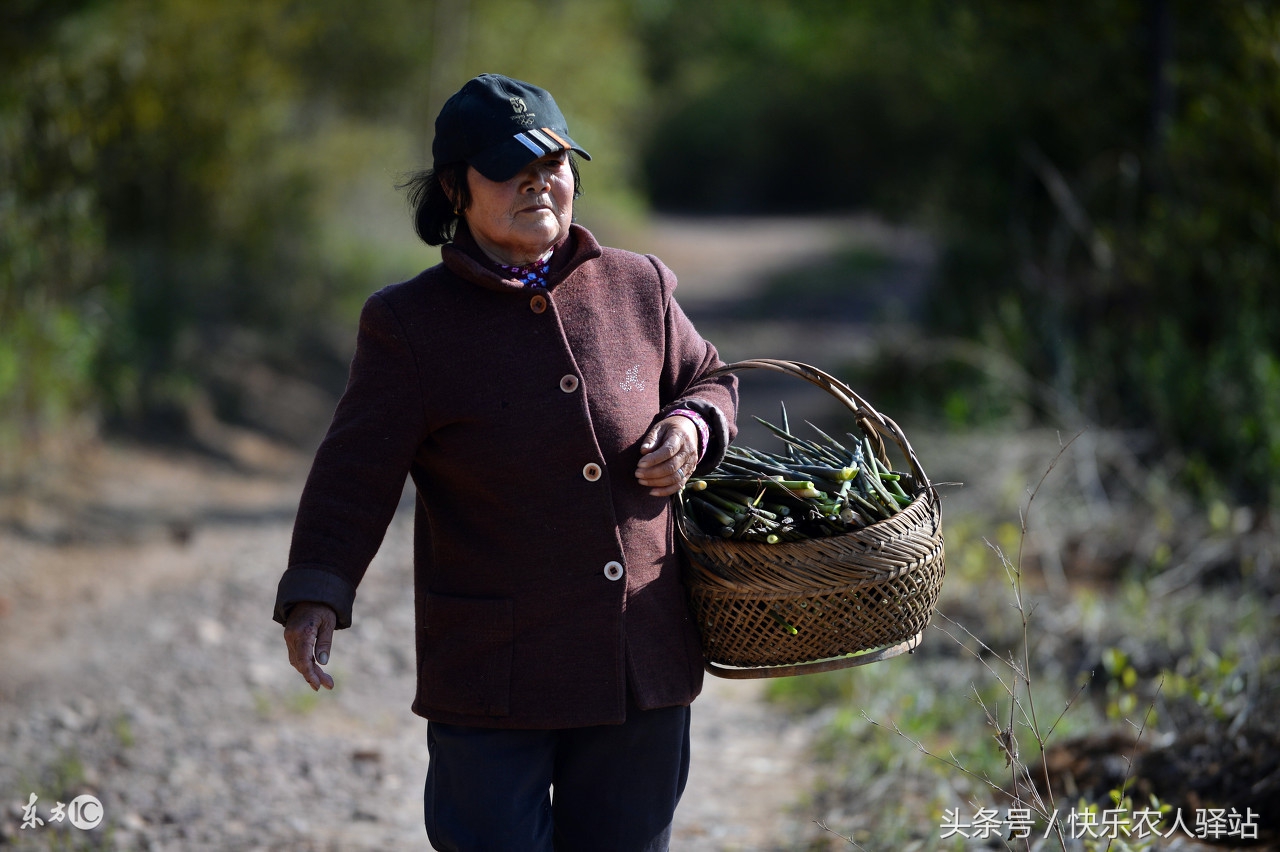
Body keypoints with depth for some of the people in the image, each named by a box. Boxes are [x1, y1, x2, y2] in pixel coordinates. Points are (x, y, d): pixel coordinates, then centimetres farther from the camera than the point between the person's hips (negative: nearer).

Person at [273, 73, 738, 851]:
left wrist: (692, 430, -2)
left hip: (644, 670, 4)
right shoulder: (410, 324, -3)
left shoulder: (639, 289, 6)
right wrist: (316, 596, -19)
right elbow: (356, 474, -6)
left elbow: (708, 379, 21)